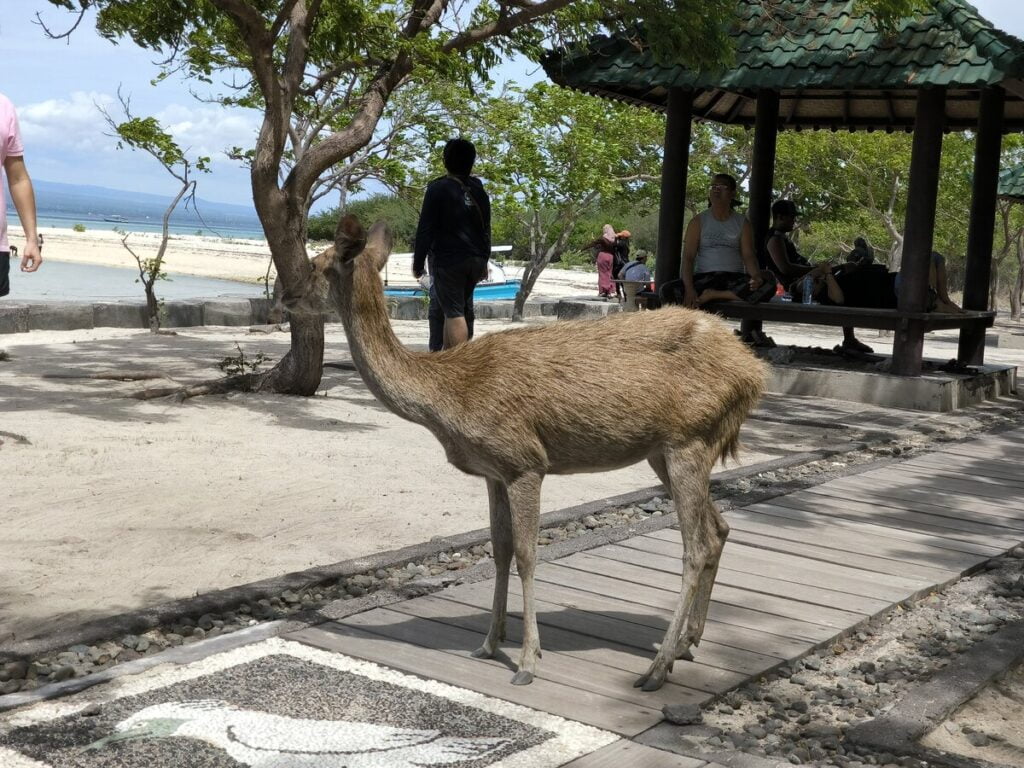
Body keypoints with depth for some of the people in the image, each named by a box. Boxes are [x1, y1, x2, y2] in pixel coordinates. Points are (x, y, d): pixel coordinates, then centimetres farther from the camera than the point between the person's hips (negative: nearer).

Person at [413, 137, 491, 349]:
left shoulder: (438, 188, -8)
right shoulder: (478, 190, 9)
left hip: (448, 260, -6)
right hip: (474, 260, 6)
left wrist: (418, 263, -4)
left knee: (454, 312, -6)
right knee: (458, 309, 16)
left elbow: (425, 229, -10)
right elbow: (486, 230, 14)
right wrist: (483, 262, 23)